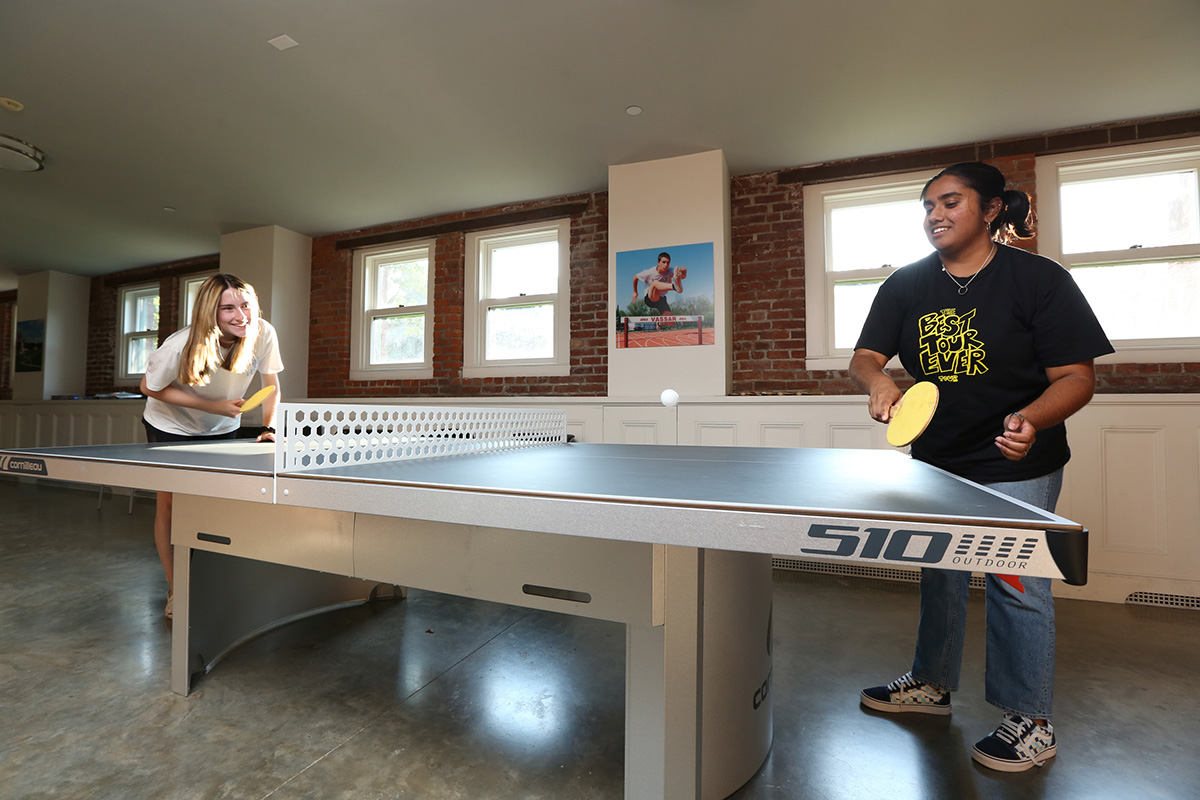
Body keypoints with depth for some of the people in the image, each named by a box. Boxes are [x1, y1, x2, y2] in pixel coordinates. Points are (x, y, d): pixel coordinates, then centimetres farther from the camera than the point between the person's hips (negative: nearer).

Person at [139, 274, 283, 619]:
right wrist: (211, 406, -26)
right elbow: (149, 388, -14)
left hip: (222, 430, 2)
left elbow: (271, 386, -10)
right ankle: (175, 592, 16)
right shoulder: (180, 346, -31)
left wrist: (269, 429, -21)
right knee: (169, 502, -2)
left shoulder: (263, 334, -24)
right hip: (170, 427, -2)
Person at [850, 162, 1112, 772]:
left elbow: (1077, 376, -11)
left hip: (1016, 467, -4)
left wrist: (1031, 419, -32)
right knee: (938, 574, 17)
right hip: (934, 461, 4)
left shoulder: (1040, 279, -9)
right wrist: (877, 381, -28)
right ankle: (931, 684, 38)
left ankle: (1030, 723, 25)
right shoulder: (906, 286, 1)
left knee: (1015, 584, 1)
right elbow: (864, 357, -4)